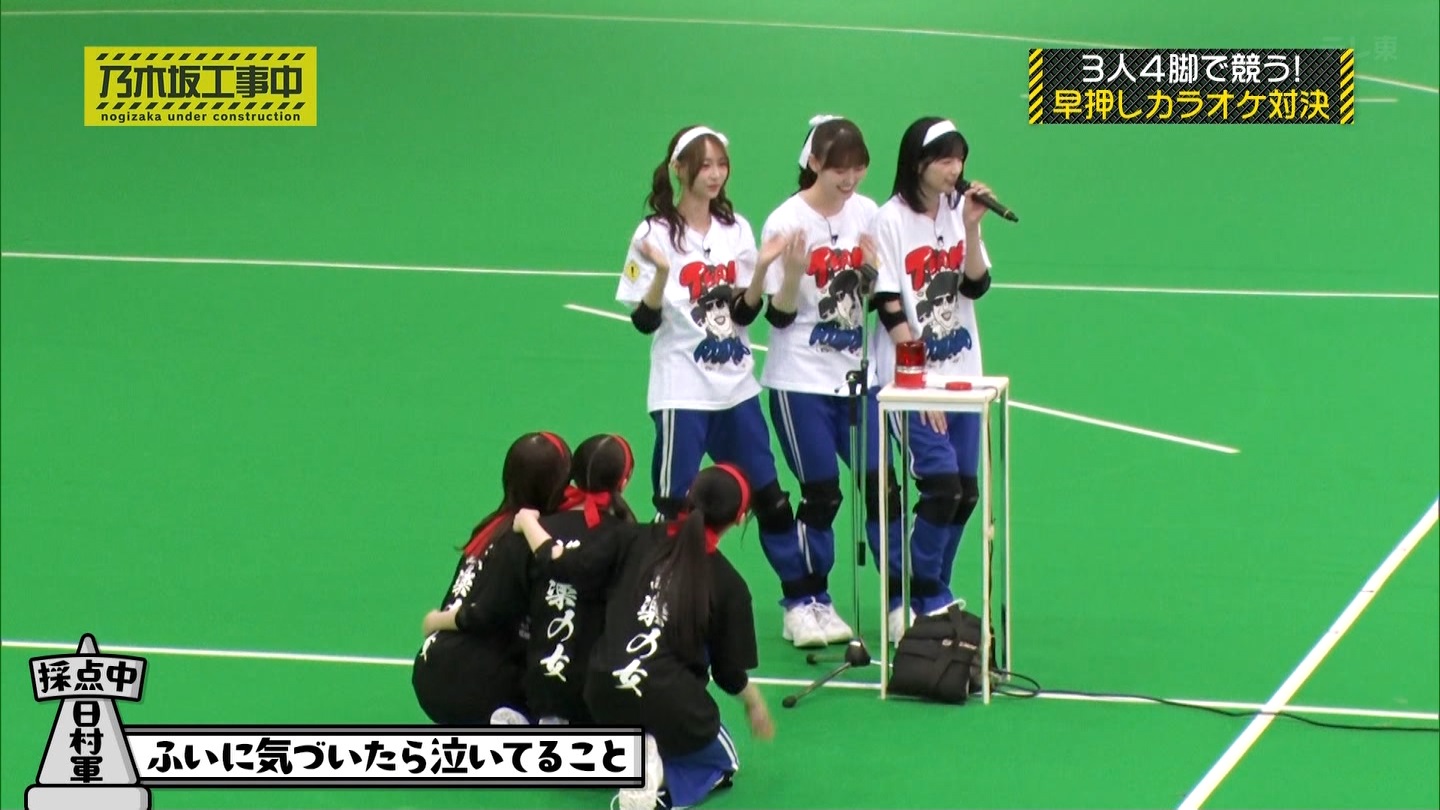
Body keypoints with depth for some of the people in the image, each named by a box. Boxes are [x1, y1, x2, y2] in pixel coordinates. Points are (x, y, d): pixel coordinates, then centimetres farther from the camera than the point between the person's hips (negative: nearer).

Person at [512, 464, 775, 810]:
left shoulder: (636, 541, 3)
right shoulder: (728, 585, 0)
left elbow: (558, 563, 4)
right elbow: (730, 674, 7)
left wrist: (528, 523, 23)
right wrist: (754, 702, 29)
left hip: (604, 695, 5)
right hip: (671, 703, -5)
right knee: (722, 762, 24)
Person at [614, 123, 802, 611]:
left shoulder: (736, 229, 7)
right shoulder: (656, 234, -6)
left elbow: (746, 313, 6)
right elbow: (644, 321, -7)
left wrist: (761, 270, -12)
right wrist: (661, 274, -24)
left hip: (737, 387, 4)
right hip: (682, 391, -4)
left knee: (770, 498, 7)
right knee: (674, 506, -1)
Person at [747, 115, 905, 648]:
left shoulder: (866, 213, 3)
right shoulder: (786, 222, -10)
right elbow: (779, 315, -9)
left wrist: (875, 269, -7)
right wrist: (793, 272, -27)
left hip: (858, 375, 4)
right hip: (801, 381, -4)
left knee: (881, 486, 0)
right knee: (822, 494, -2)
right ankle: (806, 604, 12)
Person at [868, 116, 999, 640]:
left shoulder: (958, 211, 5)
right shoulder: (891, 221, -10)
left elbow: (975, 286, -2)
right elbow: (888, 308, -12)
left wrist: (971, 227, -15)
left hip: (961, 375, 6)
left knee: (965, 493, 6)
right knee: (941, 486, -14)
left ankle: (929, 598, 19)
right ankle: (924, 600, -1)